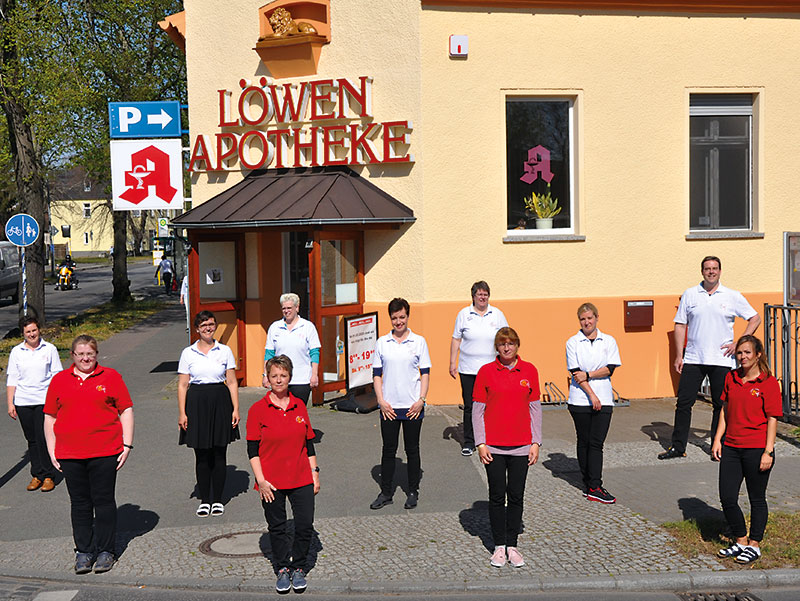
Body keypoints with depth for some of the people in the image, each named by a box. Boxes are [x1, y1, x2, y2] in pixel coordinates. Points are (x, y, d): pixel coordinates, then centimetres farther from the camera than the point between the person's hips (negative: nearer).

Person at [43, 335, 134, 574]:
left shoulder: (110, 377, 3)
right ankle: (83, 551, 19)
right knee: (80, 503, 8)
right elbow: (50, 417, 12)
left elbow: (126, 411, 4)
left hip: (104, 452, -2)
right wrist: (52, 450, 6)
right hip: (69, 455, 2)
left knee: (104, 500, 3)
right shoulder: (59, 380, 9)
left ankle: (105, 550, 14)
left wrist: (127, 445, -3)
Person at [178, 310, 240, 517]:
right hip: (197, 402, 0)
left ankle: (217, 500, 16)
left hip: (220, 402, 0)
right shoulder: (188, 353, 3)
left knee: (219, 454, 5)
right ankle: (204, 500, 15)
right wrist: (182, 413, -4)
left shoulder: (225, 351, 4)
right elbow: (182, 385, 3)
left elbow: (232, 382, 5)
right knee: (202, 455, 4)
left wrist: (235, 409, -1)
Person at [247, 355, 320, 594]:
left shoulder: (300, 406, 6)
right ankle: (282, 570, 27)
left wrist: (314, 472, 8)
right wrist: (261, 480, -10)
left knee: (305, 525, 1)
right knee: (276, 527, 9)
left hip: (301, 478, 2)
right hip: (272, 482, -2)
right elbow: (252, 449, -4)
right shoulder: (258, 409, -4)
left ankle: (298, 568, 21)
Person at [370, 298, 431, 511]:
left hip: (413, 406, -1)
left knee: (412, 449, 8)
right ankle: (386, 493, 17)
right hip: (389, 407, 1)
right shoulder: (382, 343, 4)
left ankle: (413, 492, 20)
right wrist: (381, 401, -4)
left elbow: (425, 373, 2)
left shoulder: (419, 342, 1)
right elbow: (377, 374, 6)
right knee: (388, 450, 7)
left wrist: (421, 400, -8)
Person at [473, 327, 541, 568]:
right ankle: (499, 546, 17)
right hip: (494, 447, -1)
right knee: (497, 497, 5)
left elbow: (535, 408, 7)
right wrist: (480, 443, -6)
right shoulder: (486, 372, -2)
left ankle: (512, 545, 19)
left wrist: (536, 442, 2)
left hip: (521, 446, 2)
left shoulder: (529, 371, 3)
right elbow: (477, 410, 0)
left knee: (516, 497, 7)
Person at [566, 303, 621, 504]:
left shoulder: (608, 341, 6)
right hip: (580, 400, -1)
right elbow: (575, 372, -5)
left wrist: (588, 375, -12)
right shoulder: (573, 343, 1)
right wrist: (591, 394, -12)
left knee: (596, 443, -4)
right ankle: (589, 484, 14)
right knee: (584, 442, 5)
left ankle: (593, 487, -4)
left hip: (603, 399, 1)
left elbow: (610, 369, -2)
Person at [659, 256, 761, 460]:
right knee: (683, 402, 0)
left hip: (722, 360, -1)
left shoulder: (732, 297, 3)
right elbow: (680, 325, 8)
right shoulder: (689, 294, 6)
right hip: (693, 359, 1)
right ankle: (677, 447, 9)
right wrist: (679, 355, 2)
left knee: (721, 405, 5)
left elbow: (755, 319, 8)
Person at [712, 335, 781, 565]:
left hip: (756, 449, -5)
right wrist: (717, 439, 9)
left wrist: (768, 452, -13)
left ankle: (754, 545, 22)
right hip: (731, 447, 5)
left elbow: (773, 419, -9)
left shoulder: (769, 382, -8)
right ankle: (740, 541, 24)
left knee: (757, 499, 8)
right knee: (727, 498, 6)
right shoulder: (731, 378, 8)